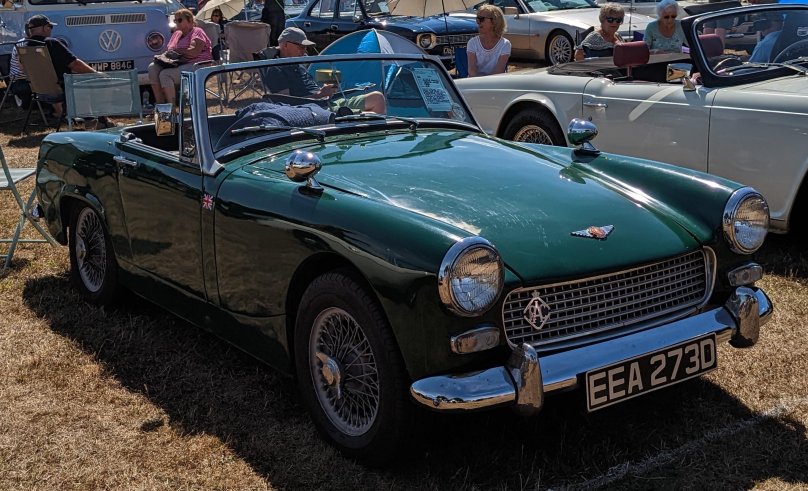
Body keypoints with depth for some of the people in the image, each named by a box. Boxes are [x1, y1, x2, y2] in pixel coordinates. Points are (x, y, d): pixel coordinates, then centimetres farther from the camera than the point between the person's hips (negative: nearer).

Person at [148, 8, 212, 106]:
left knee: (165, 74, -29)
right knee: (153, 67, -14)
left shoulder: (197, 32, -2)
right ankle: (159, 103, -18)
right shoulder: (176, 34, 24)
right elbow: (170, 51, 22)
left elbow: (194, 52, -17)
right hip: (179, 64, 8)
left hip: (195, 65, -8)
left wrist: (177, 51, -8)